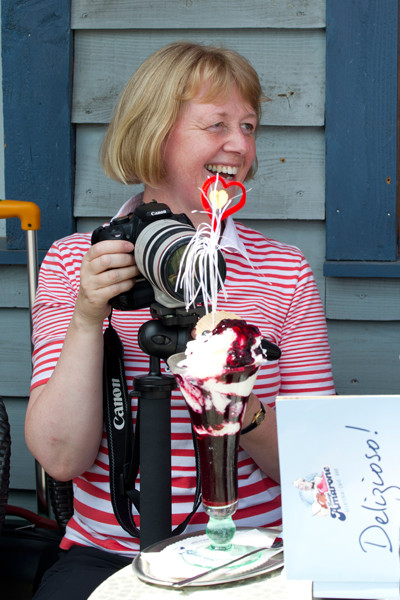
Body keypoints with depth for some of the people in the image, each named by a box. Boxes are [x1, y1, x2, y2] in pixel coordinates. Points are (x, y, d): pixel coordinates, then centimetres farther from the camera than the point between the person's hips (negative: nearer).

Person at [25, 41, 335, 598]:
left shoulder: (286, 272, 5)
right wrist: (88, 321, -16)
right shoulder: (74, 262, 4)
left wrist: (243, 414, -18)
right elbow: (62, 458, -5)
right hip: (105, 552, 0)